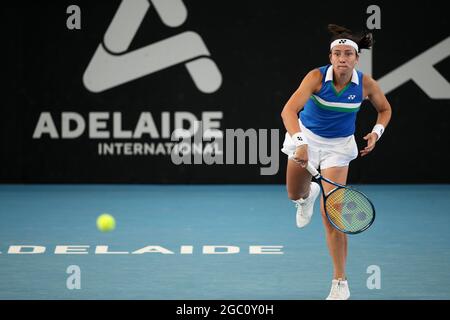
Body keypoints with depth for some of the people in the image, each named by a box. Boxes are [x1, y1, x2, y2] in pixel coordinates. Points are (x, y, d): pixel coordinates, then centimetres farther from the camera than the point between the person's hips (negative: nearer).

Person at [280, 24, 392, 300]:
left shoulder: (366, 84, -18)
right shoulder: (317, 77, -26)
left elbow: (385, 109, 4)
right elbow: (289, 110, -38)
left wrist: (377, 132, -14)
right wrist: (300, 143, -53)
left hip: (339, 145, -1)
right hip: (306, 136, 1)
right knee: (295, 195, 20)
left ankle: (340, 283, -4)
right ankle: (309, 194, 62)